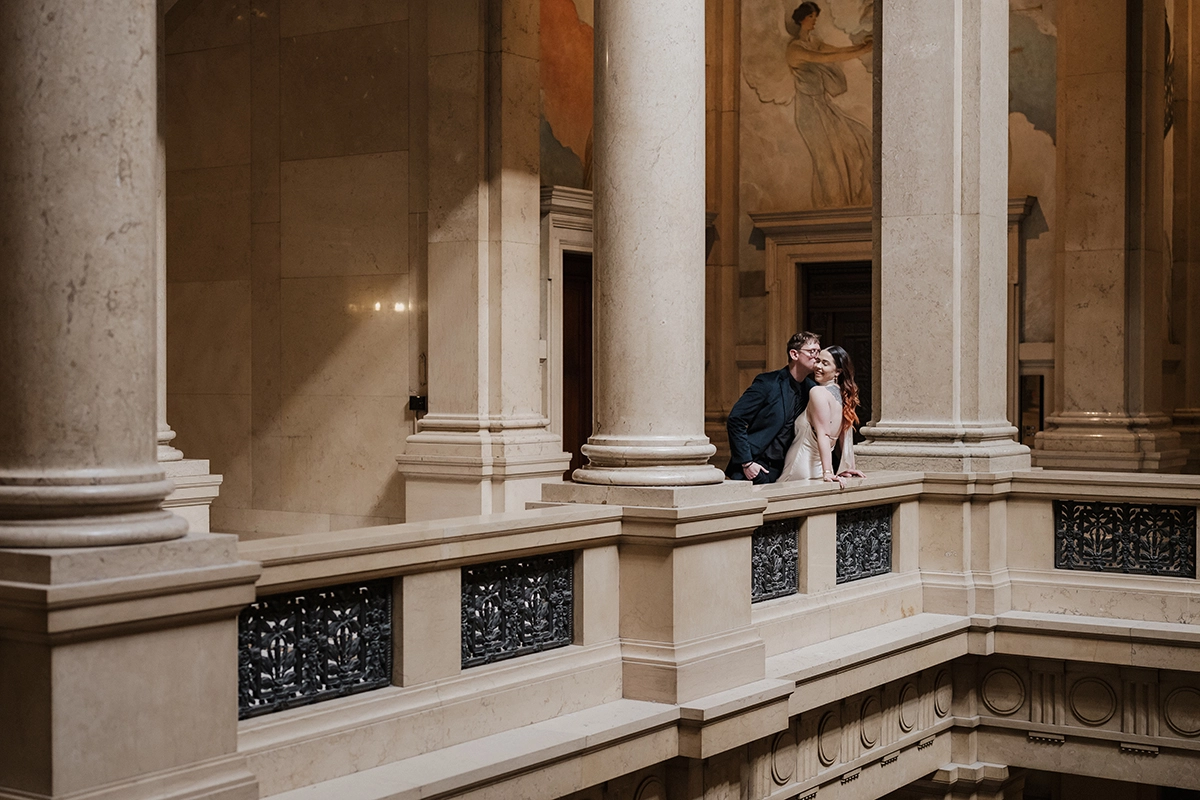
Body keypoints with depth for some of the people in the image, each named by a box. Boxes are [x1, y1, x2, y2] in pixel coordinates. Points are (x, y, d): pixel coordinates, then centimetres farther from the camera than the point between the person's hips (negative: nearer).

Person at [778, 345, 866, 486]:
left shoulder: (818, 392, -14)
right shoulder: (843, 395, 10)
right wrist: (848, 468, 18)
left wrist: (828, 472, -25)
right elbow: (847, 436, 14)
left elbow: (823, 434, -21)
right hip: (818, 472, 8)